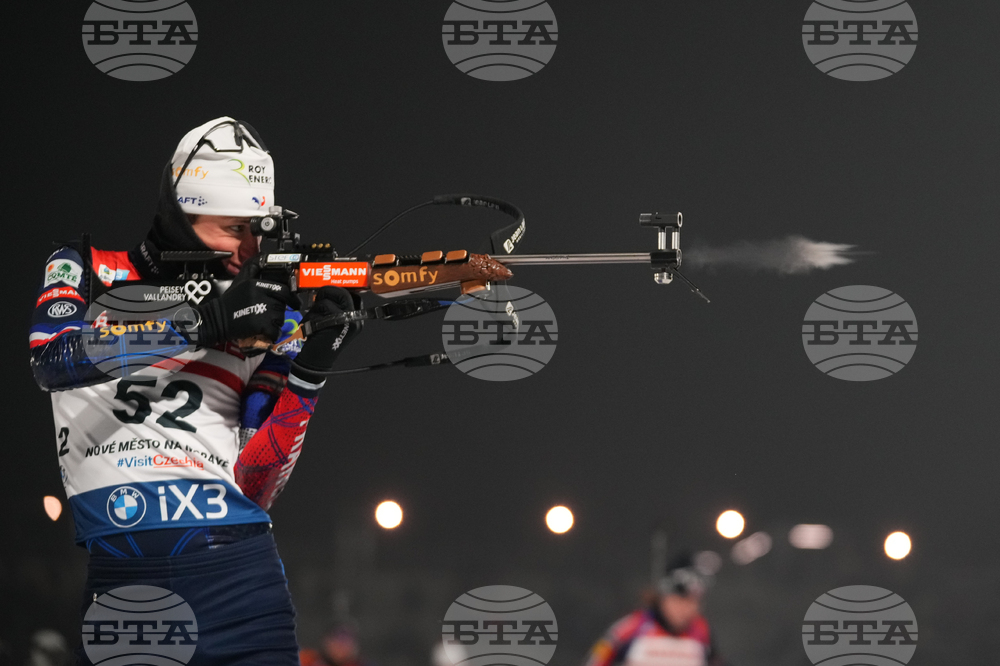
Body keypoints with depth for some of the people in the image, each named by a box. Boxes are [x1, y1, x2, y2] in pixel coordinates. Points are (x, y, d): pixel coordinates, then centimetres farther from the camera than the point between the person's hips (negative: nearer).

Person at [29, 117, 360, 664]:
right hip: (115, 573, -1)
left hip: (231, 564, 1)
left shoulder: (268, 315, 12)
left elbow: (255, 487, 6)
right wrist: (203, 324, -14)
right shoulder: (88, 272, 11)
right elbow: (51, 359, -12)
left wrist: (307, 374, -8)